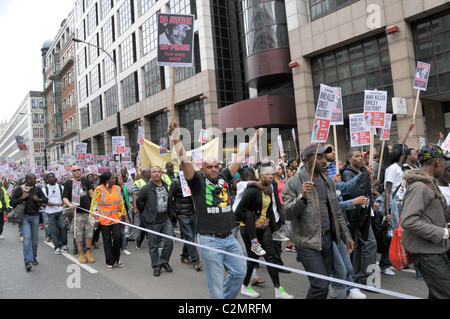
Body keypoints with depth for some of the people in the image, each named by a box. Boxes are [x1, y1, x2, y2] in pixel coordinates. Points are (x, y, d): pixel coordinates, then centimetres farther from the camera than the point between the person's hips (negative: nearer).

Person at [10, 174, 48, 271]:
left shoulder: (37, 189, 7)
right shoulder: (19, 189, 3)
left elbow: (45, 200, 10)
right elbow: (12, 202, 4)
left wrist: (39, 199, -10)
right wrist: (21, 198, -11)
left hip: (35, 216, 3)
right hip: (24, 216, -3)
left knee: (35, 238, 6)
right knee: (27, 238, -12)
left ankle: (33, 258, 22)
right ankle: (28, 261, -12)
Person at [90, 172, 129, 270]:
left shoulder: (117, 188, 5)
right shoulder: (99, 190, -8)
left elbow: (121, 204, 12)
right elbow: (94, 204, -5)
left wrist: (126, 217, 12)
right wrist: (96, 218, -15)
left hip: (116, 218, 3)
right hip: (104, 219, -3)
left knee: (118, 238, -4)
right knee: (107, 241, 6)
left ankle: (116, 260, 16)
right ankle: (109, 263, 18)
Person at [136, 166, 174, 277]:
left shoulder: (166, 186, 7)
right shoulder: (146, 188, -9)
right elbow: (139, 202, 0)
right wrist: (146, 215, 8)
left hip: (166, 220, 4)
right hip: (153, 222, -4)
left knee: (169, 241, 2)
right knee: (153, 245, 6)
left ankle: (164, 261, 23)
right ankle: (156, 266, 21)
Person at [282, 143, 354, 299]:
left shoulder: (328, 182, 12)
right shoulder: (294, 183, -10)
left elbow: (337, 212, 17)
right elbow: (287, 214, -16)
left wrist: (347, 236, 15)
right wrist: (302, 198, -30)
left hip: (328, 239, 7)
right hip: (308, 242, -7)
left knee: (324, 284, 13)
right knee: (320, 285, -10)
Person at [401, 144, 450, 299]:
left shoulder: (430, 184, 15)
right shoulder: (419, 187, -19)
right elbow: (408, 221, -29)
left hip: (436, 250, 10)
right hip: (426, 252, -10)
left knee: (437, 293, 16)